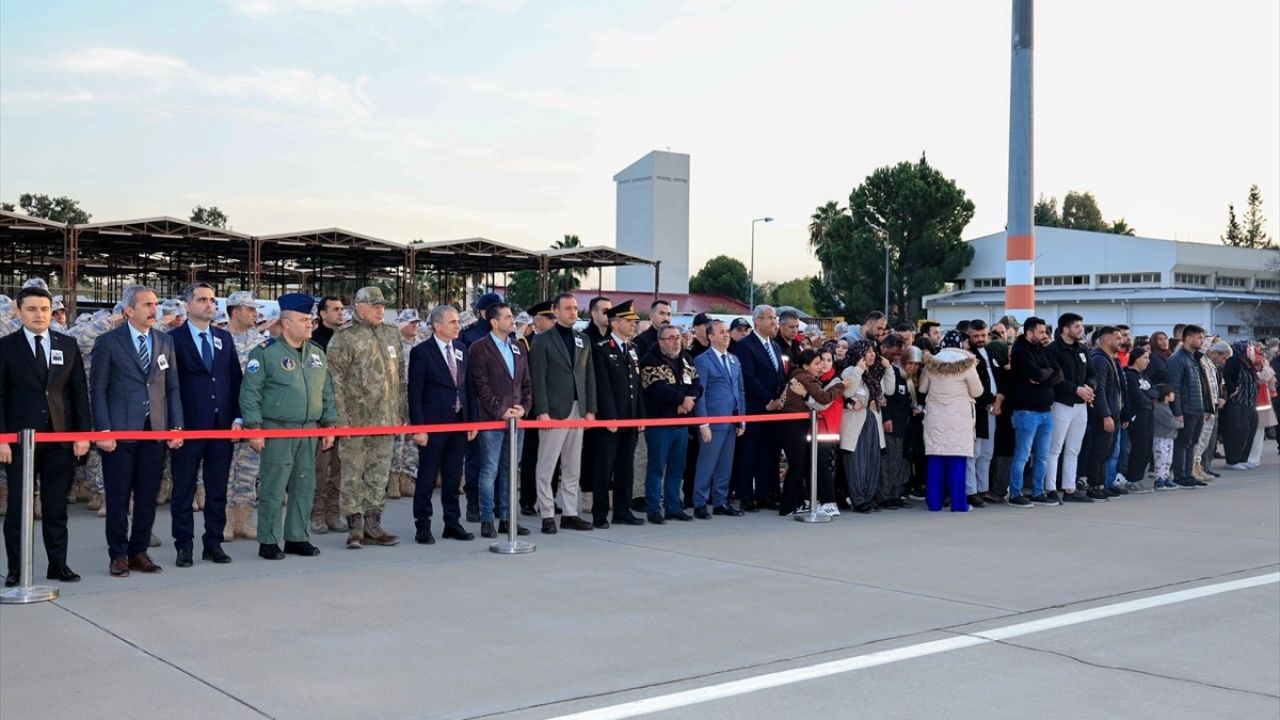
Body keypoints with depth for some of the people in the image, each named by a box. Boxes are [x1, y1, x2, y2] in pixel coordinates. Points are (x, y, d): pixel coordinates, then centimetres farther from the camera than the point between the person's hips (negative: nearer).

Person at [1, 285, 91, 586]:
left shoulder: (68, 345, 8)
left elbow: (80, 391, 7)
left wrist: (83, 433, 0)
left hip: (61, 438, 2)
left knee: (56, 506, 7)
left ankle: (58, 564, 14)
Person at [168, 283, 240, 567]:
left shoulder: (224, 338, 12)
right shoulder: (174, 339, -2)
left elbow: (236, 380, 12)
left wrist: (238, 417, 3)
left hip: (222, 425, 4)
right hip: (188, 426, -4)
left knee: (218, 489, 9)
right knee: (184, 489, 4)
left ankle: (214, 543, 17)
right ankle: (184, 546, 11)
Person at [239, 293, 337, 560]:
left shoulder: (317, 354, 12)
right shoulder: (265, 353, -7)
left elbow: (327, 392, 17)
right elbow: (249, 393, -8)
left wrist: (329, 425, 12)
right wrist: (254, 428, -13)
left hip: (309, 432, 6)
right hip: (277, 431, -6)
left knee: (304, 487, 10)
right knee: (273, 488, -2)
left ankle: (297, 538, 21)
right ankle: (268, 542, 7)